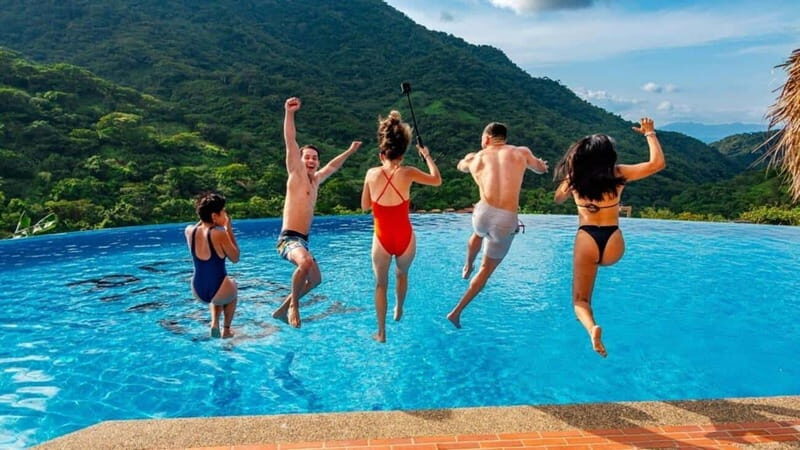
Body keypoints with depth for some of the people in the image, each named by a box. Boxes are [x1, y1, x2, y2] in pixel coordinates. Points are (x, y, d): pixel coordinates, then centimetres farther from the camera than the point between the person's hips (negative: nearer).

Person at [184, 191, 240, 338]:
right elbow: (235, 258, -6)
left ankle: (214, 323, 28)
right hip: (219, 292, -5)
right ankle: (226, 330, 40)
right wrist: (229, 230, -5)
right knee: (233, 285, 34)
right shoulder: (219, 234, -19)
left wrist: (203, 219, 10)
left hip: (197, 291, 5)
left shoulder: (189, 231, -4)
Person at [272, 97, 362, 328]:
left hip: (302, 240, 9)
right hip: (289, 238, -9)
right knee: (306, 263, -37)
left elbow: (332, 166, 35)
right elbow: (290, 143, -16)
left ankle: (282, 309, 34)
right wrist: (289, 113, -25)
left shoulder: (315, 179, 16)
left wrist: (350, 151, 45)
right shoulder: (296, 174, -4)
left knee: (315, 279, 21)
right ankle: (293, 306, -16)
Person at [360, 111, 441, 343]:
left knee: (381, 284, 18)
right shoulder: (407, 173, -12)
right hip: (405, 239, 0)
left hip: (382, 239, 0)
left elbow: (365, 206, 4)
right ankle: (399, 310, 52)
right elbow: (437, 180, 4)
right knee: (402, 274, 30)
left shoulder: (372, 174, -7)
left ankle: (381, 332, 21)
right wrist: (427, 156, 17)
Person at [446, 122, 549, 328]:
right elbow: (541, 169, 27)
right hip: (506, 222, -1)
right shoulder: (521, 152, 8)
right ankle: (457, 311, 20)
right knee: (486, 269, 17)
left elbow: (461, 166, 34)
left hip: (484, 213, 2)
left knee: (479, 234, 41)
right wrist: (539, 162, 50)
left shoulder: (475, 158, 11)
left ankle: (467, 268, 63)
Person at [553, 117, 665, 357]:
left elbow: (558, 198, 21)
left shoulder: (573, 178, 1)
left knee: (580, 300, 5)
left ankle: (592, 328, -26)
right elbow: (658, 163, 0)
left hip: (586, 242, 0)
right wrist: (650, 134, 12)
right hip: (613, 245, 1)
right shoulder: (619, 174, -3)